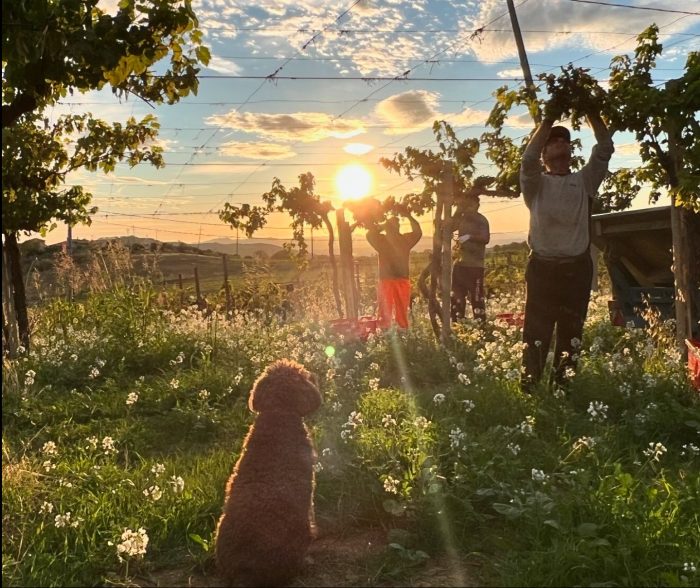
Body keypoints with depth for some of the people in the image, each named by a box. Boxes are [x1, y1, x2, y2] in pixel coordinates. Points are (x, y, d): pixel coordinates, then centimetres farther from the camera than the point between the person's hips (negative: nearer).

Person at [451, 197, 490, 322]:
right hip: (459, 263, 7)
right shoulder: (462, 218, 13)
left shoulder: (481, 220, -7)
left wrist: (469, 237, -30)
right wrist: (457, 211, 1)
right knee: (457, 296, 12)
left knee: (476, 296, -8)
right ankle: (457, 322, 21)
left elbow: (486, 239, -17)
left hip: (475, 265, -7)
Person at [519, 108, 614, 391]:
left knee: (571, 335, 8)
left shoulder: (584, 181, 14)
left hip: (577, 269, 3)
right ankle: (529, 388, -1)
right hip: (542, 268, -3)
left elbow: (605, 148, 7)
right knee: (536, 334, -5)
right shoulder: (536, 184, 6)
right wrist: (548, 119, -8)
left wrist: (591, 111, 3)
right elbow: (528, 158, -13)